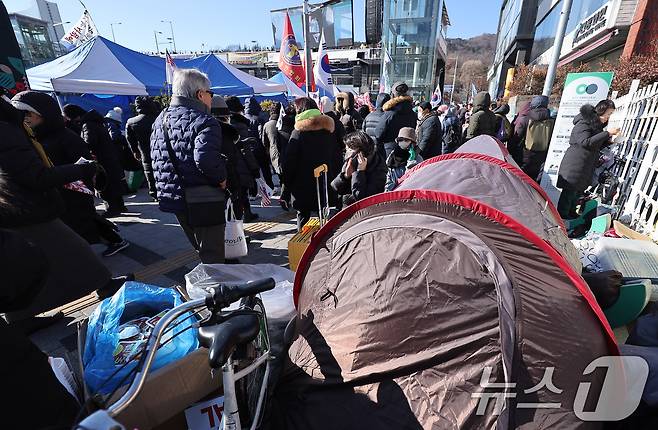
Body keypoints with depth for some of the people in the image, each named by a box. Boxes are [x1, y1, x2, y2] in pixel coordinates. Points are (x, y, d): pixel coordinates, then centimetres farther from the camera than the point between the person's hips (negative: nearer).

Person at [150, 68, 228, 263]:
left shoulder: (160, 119, 12)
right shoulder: (204, 122, -17)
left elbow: (155, 156, 16)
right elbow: (205, 158, -33)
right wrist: (221, 179, -17)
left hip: (172, 196, 9)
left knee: (202, 250, 25)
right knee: (213, 256, 3)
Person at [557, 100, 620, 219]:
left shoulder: (597, 124, 15)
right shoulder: (583, 123, -13)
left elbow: (597, 145, 22)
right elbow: (586, 142, -25)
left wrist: (609, 141, 5)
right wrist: (607, 133, -21)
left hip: (587, 166, 10)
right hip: (575, 164, -9)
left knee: (579, 191, 15)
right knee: (570, 191, -6)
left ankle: (571, 213, 26)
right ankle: (562, 216, 1)